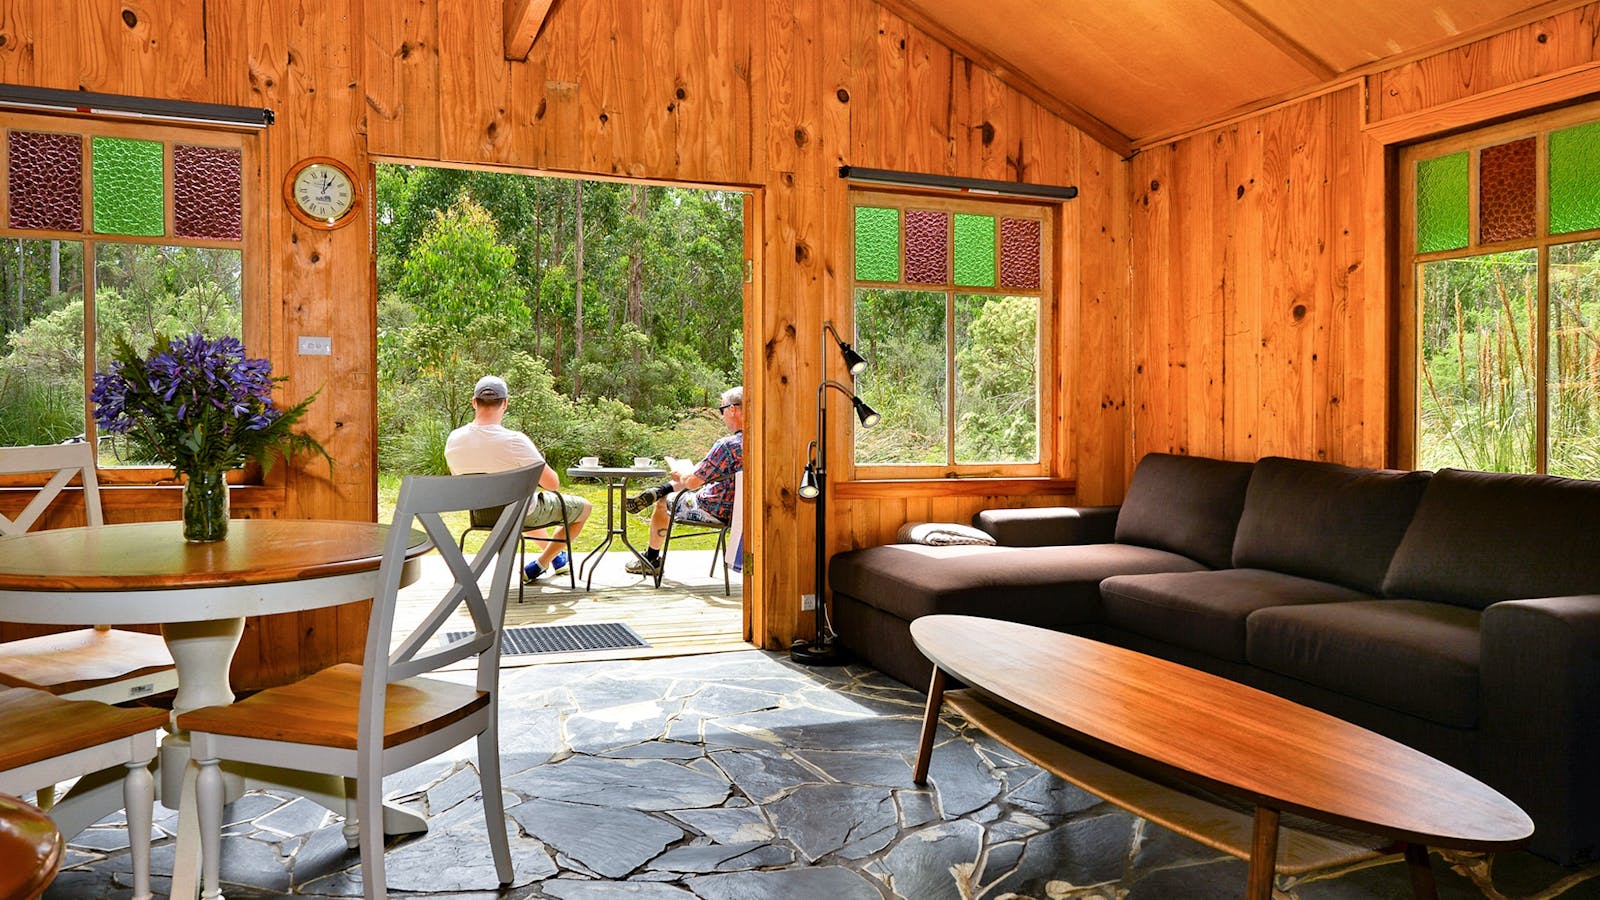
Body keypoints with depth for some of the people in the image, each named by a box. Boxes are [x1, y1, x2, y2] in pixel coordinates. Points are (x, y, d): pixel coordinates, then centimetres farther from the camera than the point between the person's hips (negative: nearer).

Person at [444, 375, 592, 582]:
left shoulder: (453, 441, -15)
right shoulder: (514, 441, -31)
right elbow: (553, 484, -23)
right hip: (523, 516, -6)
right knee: (583, 506, 18)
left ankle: (556, 558, 50)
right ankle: (539, 565, 15)